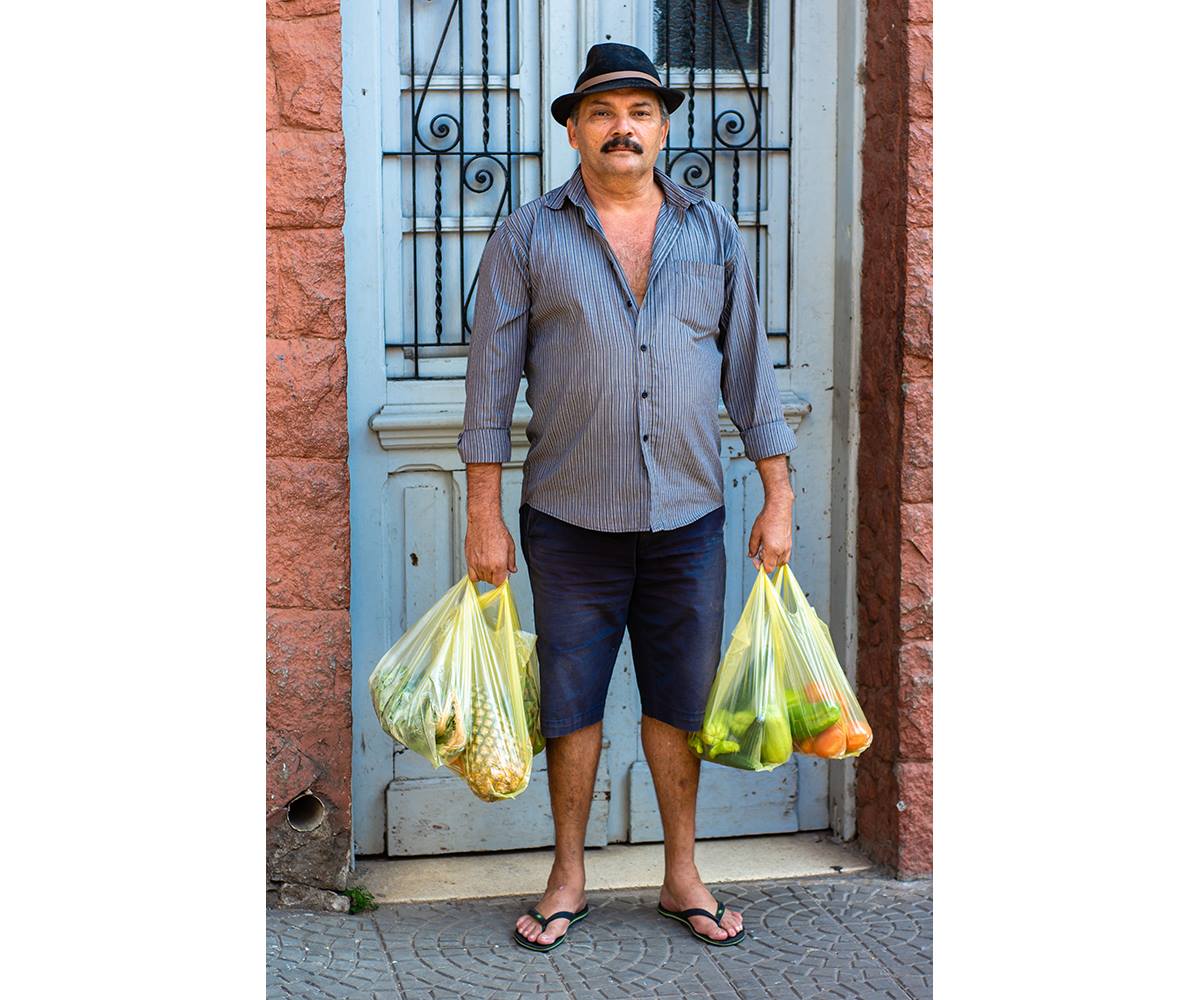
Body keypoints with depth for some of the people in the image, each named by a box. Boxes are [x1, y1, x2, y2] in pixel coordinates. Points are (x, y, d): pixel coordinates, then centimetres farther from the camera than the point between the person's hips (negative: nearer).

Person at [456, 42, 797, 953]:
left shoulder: (714, 233, 7)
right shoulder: (528, 238, 0)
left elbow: (749, 368, 9)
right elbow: (492, 380, 0)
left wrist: (778, 497, 5)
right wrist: (485, 517, -4)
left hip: (690, 516, 2)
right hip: (571, 520, -1)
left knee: (680, 701, 9)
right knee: (572, 700, 6)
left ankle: (682, 875, 23)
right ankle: (568, 876, 22)